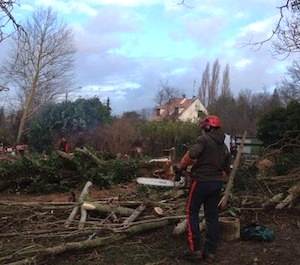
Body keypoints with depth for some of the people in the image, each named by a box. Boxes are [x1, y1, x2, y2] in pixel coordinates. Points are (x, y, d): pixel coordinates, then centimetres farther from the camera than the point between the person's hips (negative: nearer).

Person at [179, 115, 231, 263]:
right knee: (212, 217, 11)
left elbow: (191, 154, -24)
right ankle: (210, 252, 15)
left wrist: (182, 166, -8)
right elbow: (226, 170, 19)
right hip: (217, 184, 7)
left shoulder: (204, 139, -9)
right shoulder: (224, 147, 15)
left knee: (192, 213, 7)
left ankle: (195, 249, 4)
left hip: (201, 182, -7)